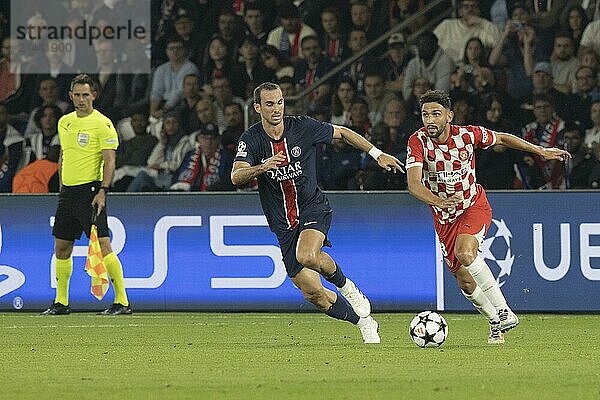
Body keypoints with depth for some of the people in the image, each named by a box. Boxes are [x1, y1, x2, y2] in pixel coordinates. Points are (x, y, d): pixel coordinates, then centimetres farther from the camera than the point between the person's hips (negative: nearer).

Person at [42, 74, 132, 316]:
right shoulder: (64, 122, 14)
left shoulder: (102, 124, -8)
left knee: (103, 244, -12)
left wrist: (102, 191, -20)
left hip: (90, 190, -7)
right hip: (68, 191, 7)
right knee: (61, 248, 9)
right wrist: (62, 187, 18)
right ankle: (61, 302, 19)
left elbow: (110, 160, -12)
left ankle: (122, 302, -11)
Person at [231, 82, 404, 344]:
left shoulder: (303, 127, -8)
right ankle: (364, 323, 18)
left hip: (313, 207, -2)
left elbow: (342, 133, 8)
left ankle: (344, 284, -4)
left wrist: (378, 154, 5)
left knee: (307, 255, -35)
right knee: (312, 293, -3)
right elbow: (236, 177, -23)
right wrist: (262, 167, -42)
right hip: (283, 223, 2)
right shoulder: (251, 140, -9)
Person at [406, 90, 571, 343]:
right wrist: (439, 202, -48)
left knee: (464, 253, -30)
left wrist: (542, 151, 8)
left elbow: (502, 138, 5)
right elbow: (413, 185, -30)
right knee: (464, 281, 0)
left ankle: (503, 312, -23)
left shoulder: (467, 135, -16)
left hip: (474, 206, -2)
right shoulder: (418, 141, -19)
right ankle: (497, 323, 24)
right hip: (444, 217, 2)